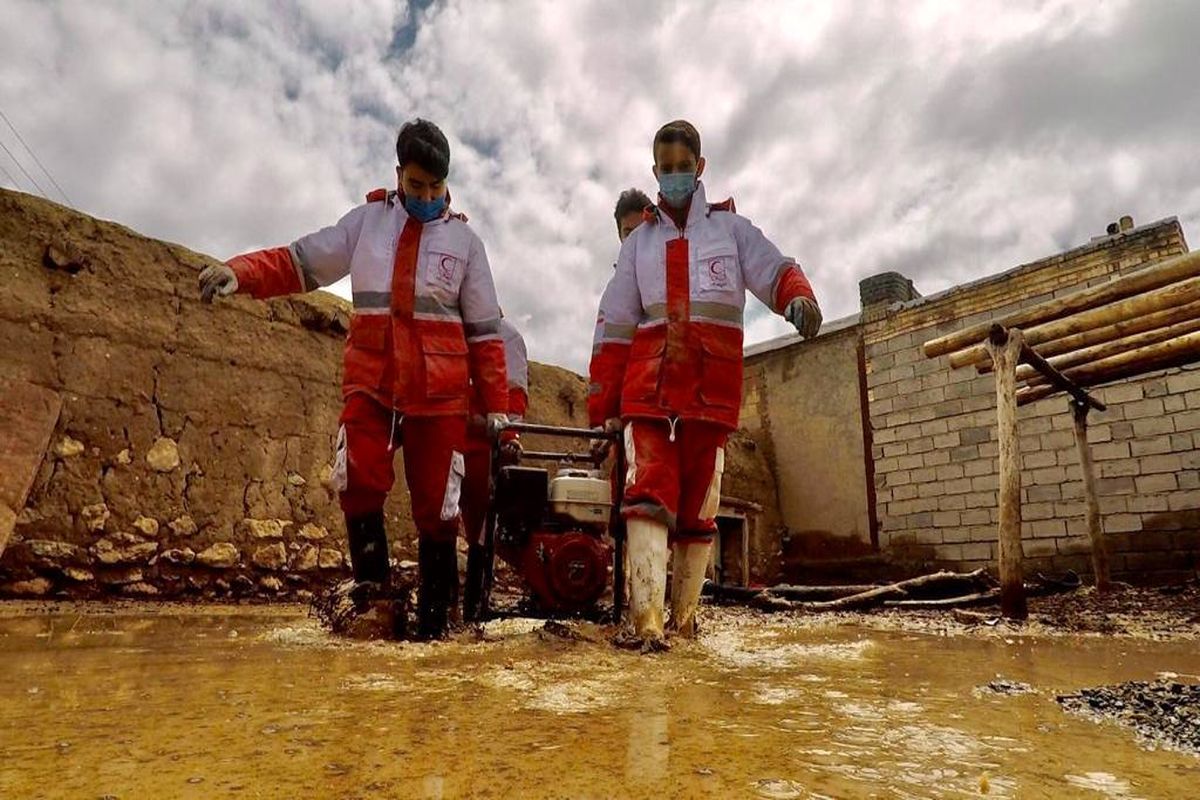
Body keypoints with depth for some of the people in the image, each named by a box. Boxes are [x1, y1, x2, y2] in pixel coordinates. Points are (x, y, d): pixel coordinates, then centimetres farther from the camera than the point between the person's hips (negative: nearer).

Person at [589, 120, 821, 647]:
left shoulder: (731, 227, 15)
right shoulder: (640, 240, 18)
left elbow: (771, 269, -3)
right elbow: (615, 325, 13)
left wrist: (798, 296, -28)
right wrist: (603, 401, 7)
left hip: (711, 386, 0)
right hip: (649, 384, 1)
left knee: (699, 504, 5)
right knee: (648, 495, -13)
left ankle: (683, 616, 18)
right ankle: (646, 621, -14)